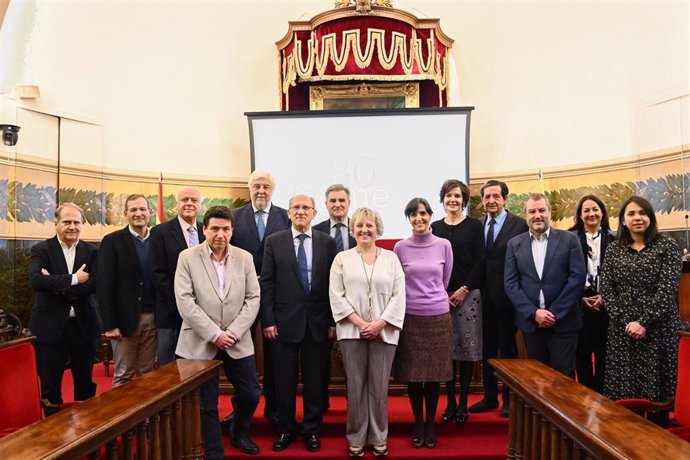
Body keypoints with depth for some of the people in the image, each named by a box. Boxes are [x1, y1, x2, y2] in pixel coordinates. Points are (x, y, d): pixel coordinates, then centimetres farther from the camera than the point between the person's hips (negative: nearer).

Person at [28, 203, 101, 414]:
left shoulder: (91, 251, 4)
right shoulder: (41, 249, -1)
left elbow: (96, 284, -10)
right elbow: (36, 280, -19)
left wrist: (58, 284, -16)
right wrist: (73, 280, -19)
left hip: (83, 325, 2)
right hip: (50, 326, -2)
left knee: (86, 382, 14)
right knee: (49, 385, 8)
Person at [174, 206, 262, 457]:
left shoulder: (245, 257, 2)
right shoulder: (187, 257, -5)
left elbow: (253, 298, 1)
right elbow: (185, 302, -11)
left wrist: (233, 332, -10)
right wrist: (214, 334, -16)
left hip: (238, 341, 3)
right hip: (200, 342, -2)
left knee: (250, 394, 10)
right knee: (207, 404, 7)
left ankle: (239, 434, 40)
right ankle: (214, 452, 27)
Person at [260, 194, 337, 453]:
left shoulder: (328, 243, 3)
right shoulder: (274, 242, 1)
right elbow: (266, 283, -1)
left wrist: (333, 321, 0)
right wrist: (268, 321, -5)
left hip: (318, 323, 1)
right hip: (285, 322, 0)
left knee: (315, 381, 11)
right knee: (285, 381, 10)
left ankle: (312, 431, 28)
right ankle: (285, 430, 28)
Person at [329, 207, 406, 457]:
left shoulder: (391, 258, 7)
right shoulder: (342, 258, 6)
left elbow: (399, 295, 1)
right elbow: (336, 296, -1)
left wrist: (379, 324, -9)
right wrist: (359, 322, -10)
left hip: (383, 331, 0)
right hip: (352, 331, 0)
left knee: (379, 386, 5)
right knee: (355, 386, 5)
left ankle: (379, 438, 21)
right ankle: (356, 439, 19)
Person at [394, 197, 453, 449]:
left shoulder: (444, 245, 1)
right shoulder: (400, 247, -1)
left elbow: (444, 281, 10)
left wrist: (433, 296, 10)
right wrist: (415, 297, 6)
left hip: (438, 316, 1)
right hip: (410, 317, 0)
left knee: (434, 373, 8)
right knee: (412, 373, 7)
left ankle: (430, 424, 25)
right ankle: (418, 423, 24)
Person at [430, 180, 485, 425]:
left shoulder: (474, 225, 3)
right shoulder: (435, 227, 9)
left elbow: (479, 260, -1)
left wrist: (464, 289, -10)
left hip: (468, 294, -1)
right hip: (441, 295, 2)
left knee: (467, 347, 1)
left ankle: (463, 402, 14)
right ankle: (450, 402, 15)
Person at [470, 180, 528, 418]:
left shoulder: (519, 225, -7)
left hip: (507, 297, -4)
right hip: (484, 296, 4)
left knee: (508, 349, 10)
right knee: (487, 348, 14)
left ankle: (509, 398, 25)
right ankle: (490, 396, 28)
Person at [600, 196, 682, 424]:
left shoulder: (667, 246, 0)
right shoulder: (614, 249, 8)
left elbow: (667, 290, -9)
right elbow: (606, 290, 3)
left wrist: (643, 323, -15)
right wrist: (625, 322, -8)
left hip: (657, 330, -2)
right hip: (622, 330, 2)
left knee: (656, 387, 3)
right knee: (622, 389, 5)